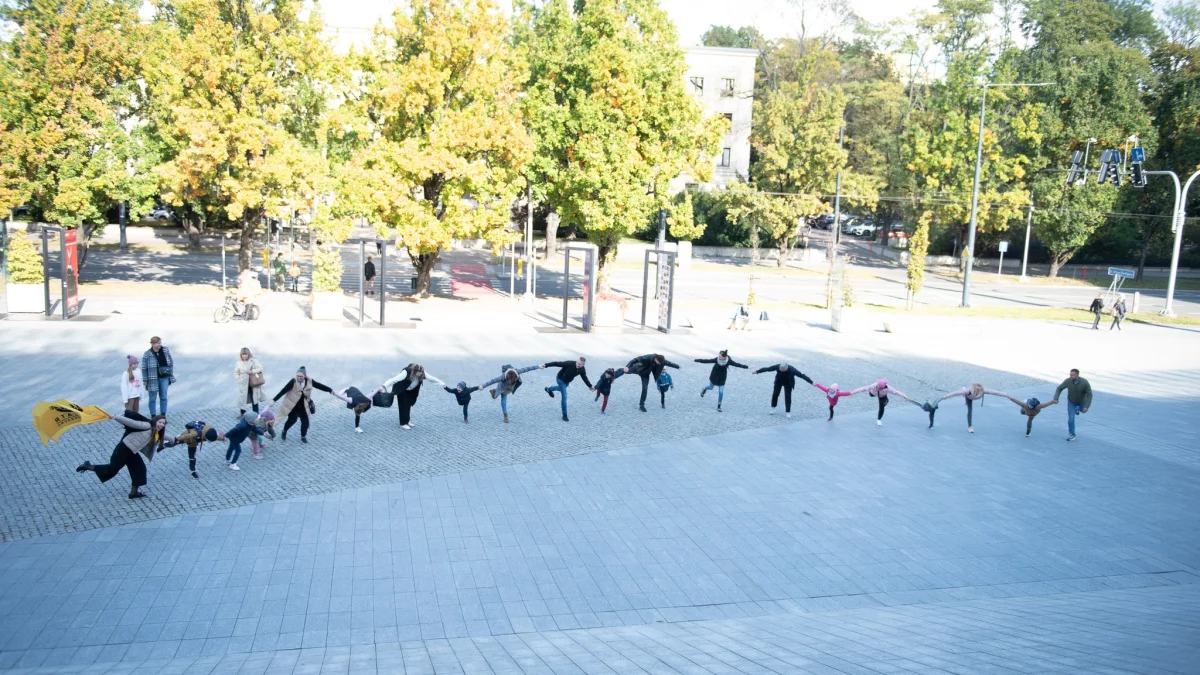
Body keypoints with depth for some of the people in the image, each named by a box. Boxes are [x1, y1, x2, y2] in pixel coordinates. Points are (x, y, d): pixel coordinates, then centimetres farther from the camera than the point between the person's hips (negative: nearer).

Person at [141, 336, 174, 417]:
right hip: (153, 379, -3)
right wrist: (145, 380, -6)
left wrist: (171, 373, 8)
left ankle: (163, 416, 18)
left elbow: (171, 362, 10)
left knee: (163, 397, 9)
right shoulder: (147, 354, -12)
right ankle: (153, 417, 16)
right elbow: (144, 368, -7)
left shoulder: (166, 350, -1)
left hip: (164, 377, 3)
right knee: (153, 398, 7)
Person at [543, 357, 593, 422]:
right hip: (561, 379, -7)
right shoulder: (569, 364, -38)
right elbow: (557, 363, -38)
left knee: (562, 389, 37)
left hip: (567, 381, 7)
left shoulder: (582, 370, -20)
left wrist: (590, 386, 3)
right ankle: (564, 415, 3)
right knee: (564, 397, -10)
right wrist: (546, 365, -43)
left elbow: (584, 378, -2)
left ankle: (549, 389, 68)